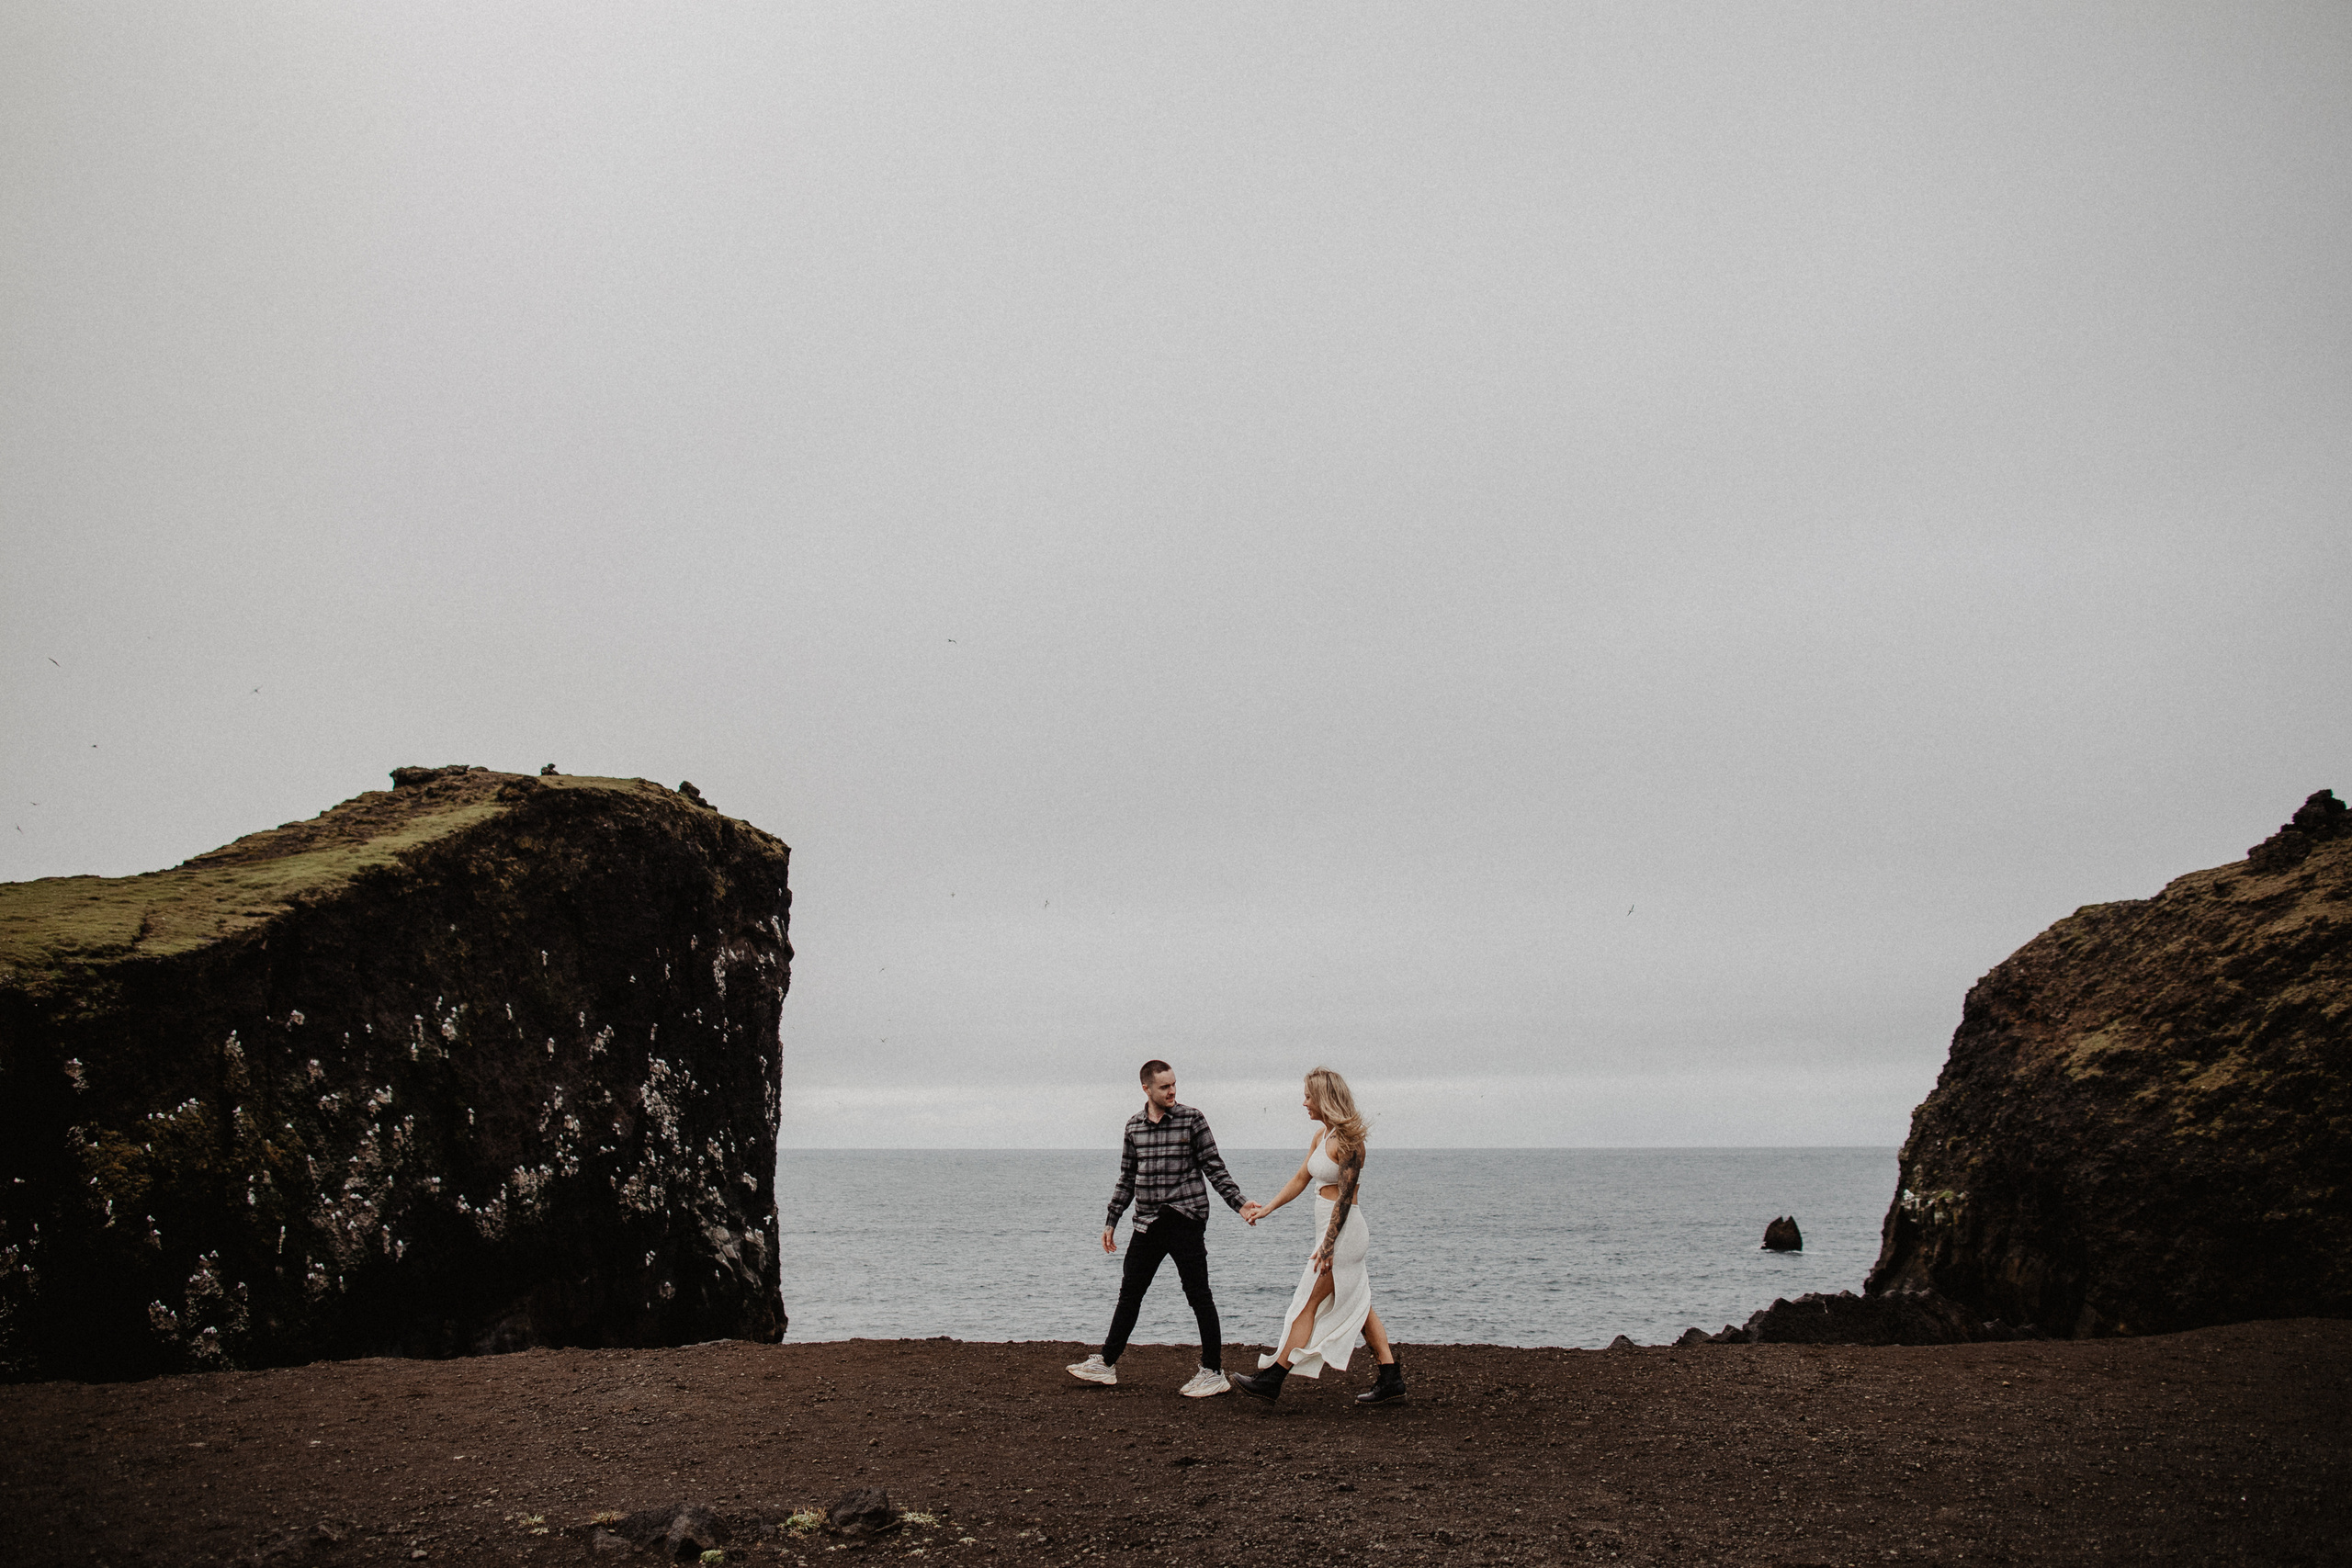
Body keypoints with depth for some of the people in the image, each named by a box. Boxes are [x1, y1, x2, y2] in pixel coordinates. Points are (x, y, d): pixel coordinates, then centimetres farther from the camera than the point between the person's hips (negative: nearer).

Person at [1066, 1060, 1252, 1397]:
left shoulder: (1191, 1119, -4)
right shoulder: (1134, 1126, 9)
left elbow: (1215, 1168, -3)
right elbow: (1127, 1178, 17)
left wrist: (1239, 1203, -13)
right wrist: (1111, 1221, 16)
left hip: (1186, 1219, -5)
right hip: (1147, 1223, 5)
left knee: (1199, 1295, -2)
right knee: (1130, 1293, 13)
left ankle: (1213, 1372, 6)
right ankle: (1106, 1363, 24)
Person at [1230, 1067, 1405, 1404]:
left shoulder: (1347, 1141, -18)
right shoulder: (1322, 1135, 10)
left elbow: (1344, 1198, -20)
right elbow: (1301, 1179, 17)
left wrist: (1328, 1244, -22)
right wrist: (1268, 1208, 10)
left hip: (1343, 1231, -10)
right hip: (1333, 1230, 10)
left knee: (1307, 1304, -4)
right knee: (1358, 1307, 12)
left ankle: (1272, 1379, 1)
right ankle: (1391, 1380, 17)